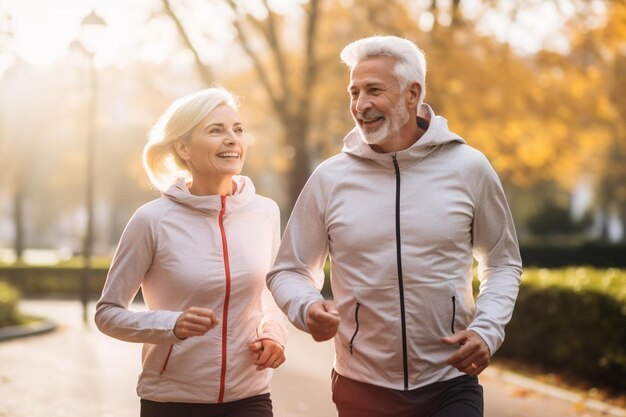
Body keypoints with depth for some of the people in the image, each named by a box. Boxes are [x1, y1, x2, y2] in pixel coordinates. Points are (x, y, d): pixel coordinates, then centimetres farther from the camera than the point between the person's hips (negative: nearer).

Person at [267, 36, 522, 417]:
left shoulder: (468, 168, -2)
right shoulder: (330, 178, -2)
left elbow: (503, 263, 9)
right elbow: (289, 271, 6)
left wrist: (487, 330, -7)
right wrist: (307, 308, -16)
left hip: (451, 385, -1)